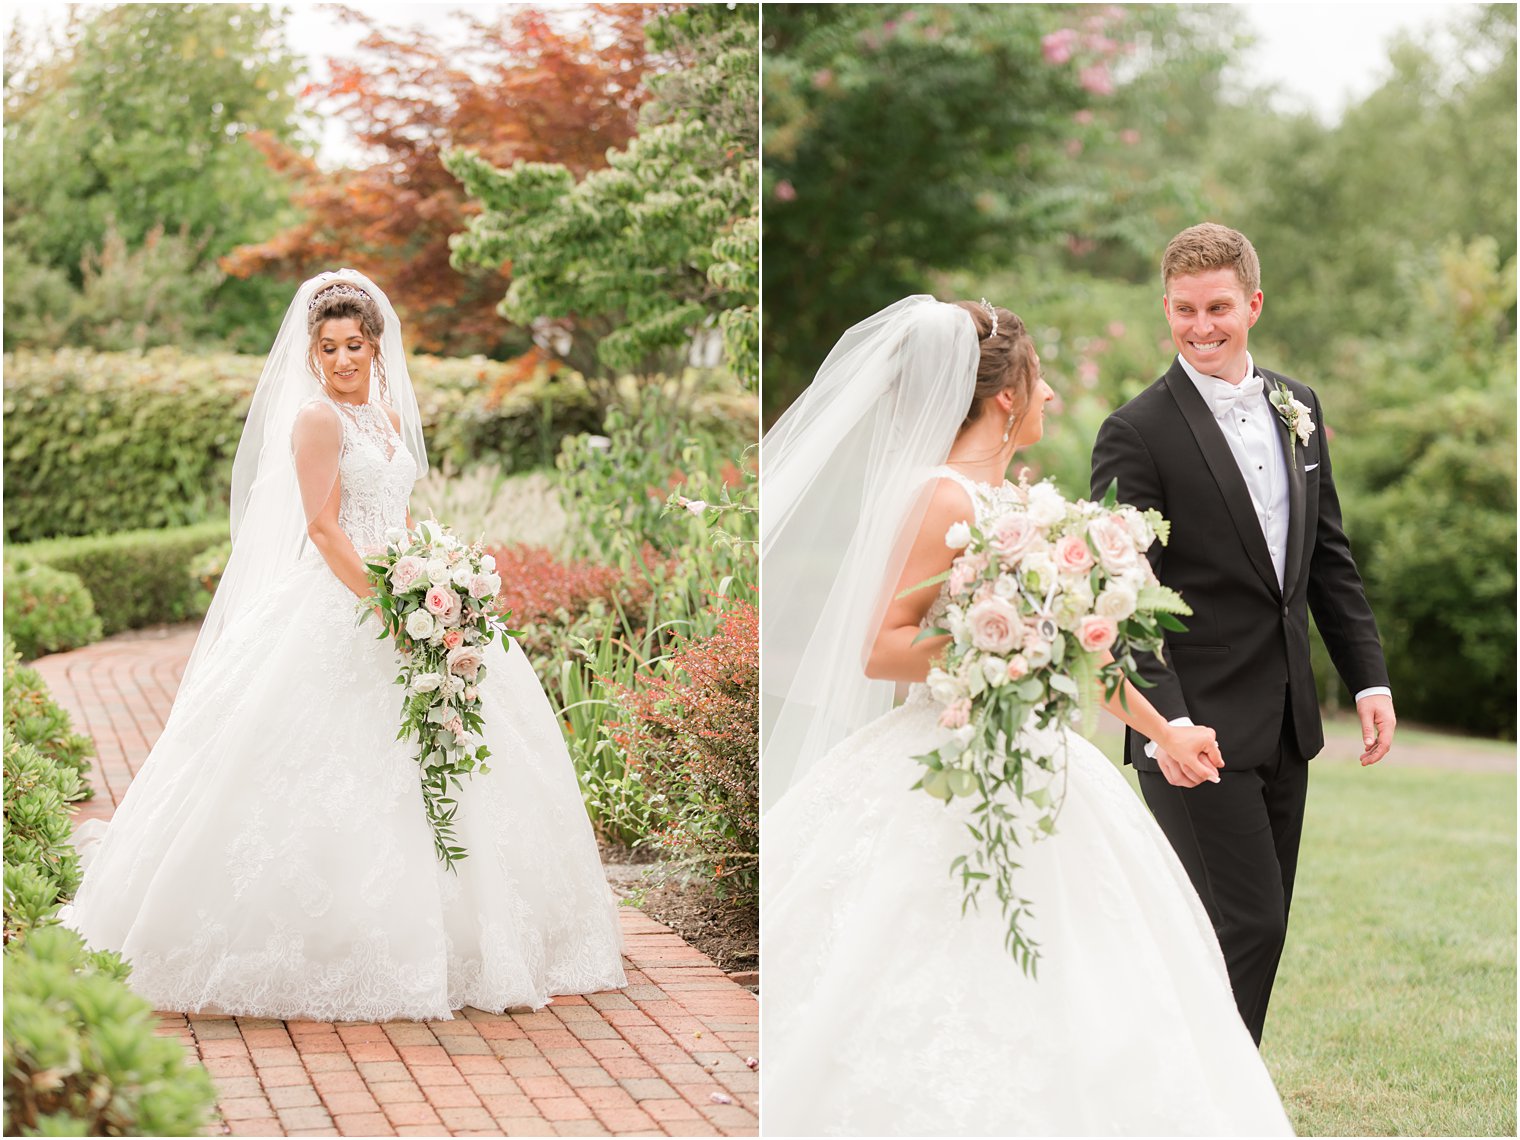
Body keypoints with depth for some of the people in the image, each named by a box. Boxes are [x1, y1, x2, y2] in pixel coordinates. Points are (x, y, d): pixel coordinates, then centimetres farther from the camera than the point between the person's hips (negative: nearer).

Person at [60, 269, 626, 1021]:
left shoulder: (388, 417, 15)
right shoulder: (316, 417, -9)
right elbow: (323, 529, -16)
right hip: (333, 612, -8)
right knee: (341, 775, -9)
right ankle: (323, 949, -2)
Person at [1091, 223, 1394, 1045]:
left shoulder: (1298, 409, 11)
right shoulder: (1138, 434, -11)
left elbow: (1330, 559, 16)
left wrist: (1368, 677, 8)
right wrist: (1166, 721, -25)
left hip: (1284, 725, 7)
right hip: (1199, 731, -7)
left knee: (1260, 929, 11)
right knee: (1245, 924, -9)